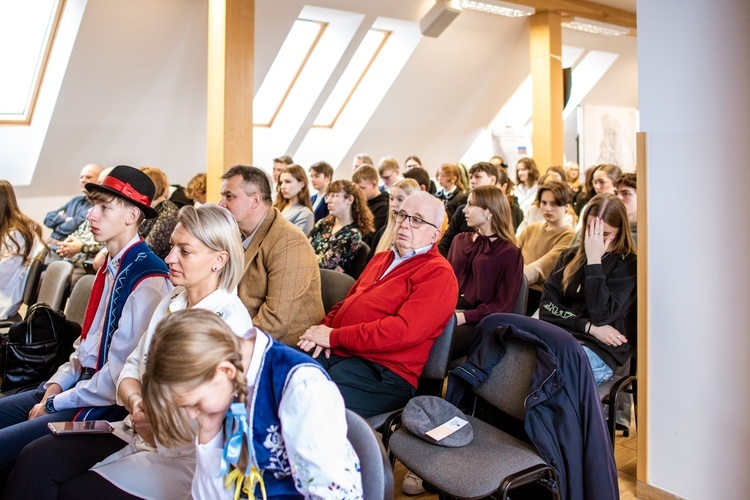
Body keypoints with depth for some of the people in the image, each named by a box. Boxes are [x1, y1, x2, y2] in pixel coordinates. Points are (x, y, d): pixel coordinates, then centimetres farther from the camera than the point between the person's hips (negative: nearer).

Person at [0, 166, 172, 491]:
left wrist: (54, 403, -10)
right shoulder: (111, 265, 8)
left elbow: (118, 378, -21)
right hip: (80, 383, 9)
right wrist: (56, 384, 3)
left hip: (108, 404, -9)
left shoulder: (147, 279, -22)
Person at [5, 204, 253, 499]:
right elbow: (133, 366, 10)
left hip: (181, 457, -7)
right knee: (36, 458, -9)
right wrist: (135, 401, -10)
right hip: (138, 434, 7)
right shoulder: (171, 303, 10)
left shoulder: (231, 319, -16)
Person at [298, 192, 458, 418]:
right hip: (333, 353, 8)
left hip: (383, 372, -8)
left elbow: (404, 330, -19)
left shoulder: (438, 274, -7)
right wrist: (325, 328, 2)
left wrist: (334, 336, -14)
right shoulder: (381, 259, 22)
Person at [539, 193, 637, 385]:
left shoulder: (628, 264, 2)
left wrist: (594, 261, -10)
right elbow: (547, 308, 7)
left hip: (599, 351, -4)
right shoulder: (569, 256, 16)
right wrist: (589, 326, -7)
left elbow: (601, 314, -12)